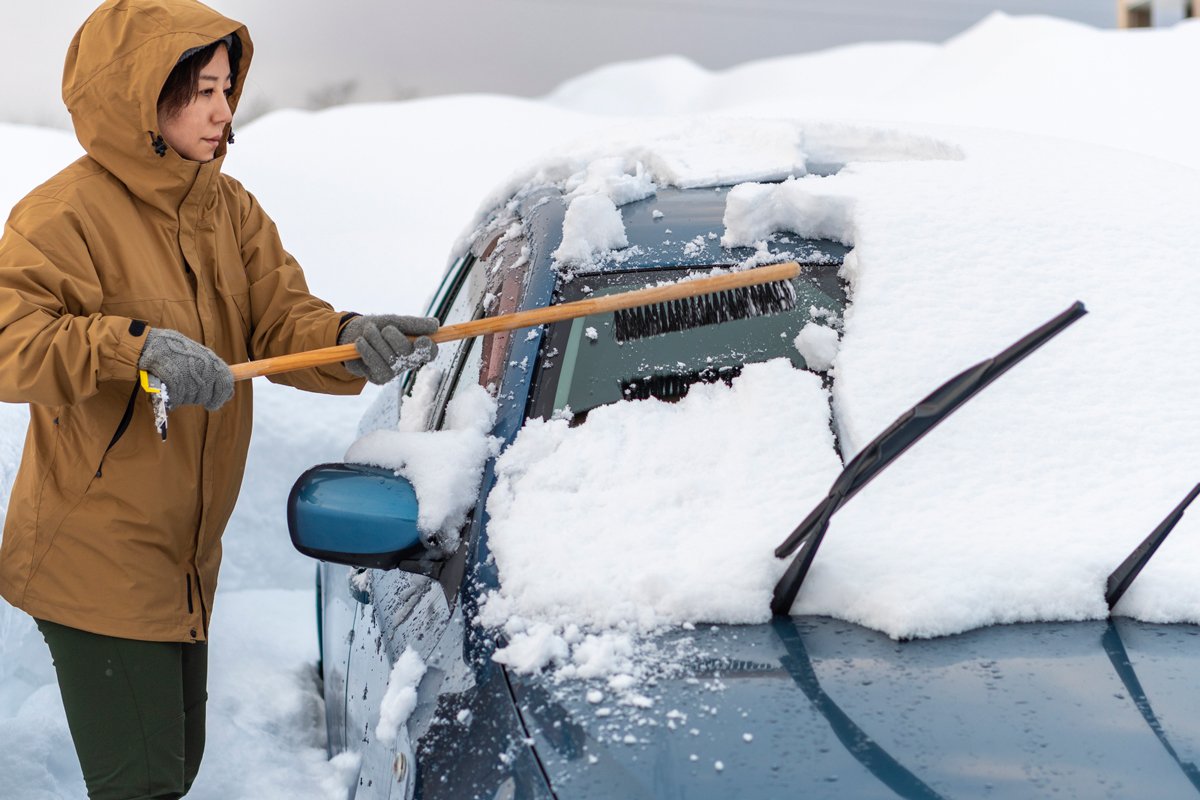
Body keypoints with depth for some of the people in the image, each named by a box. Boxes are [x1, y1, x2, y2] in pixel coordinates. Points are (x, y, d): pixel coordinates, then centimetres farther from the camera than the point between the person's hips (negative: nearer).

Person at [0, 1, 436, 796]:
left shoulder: (229, 208, 8)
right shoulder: (65, 214, -16)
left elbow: (282, 320, -1)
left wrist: (349, 338, -22)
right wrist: (134, 343, -37)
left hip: (184, 557, 8)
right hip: (94, 566, -8)